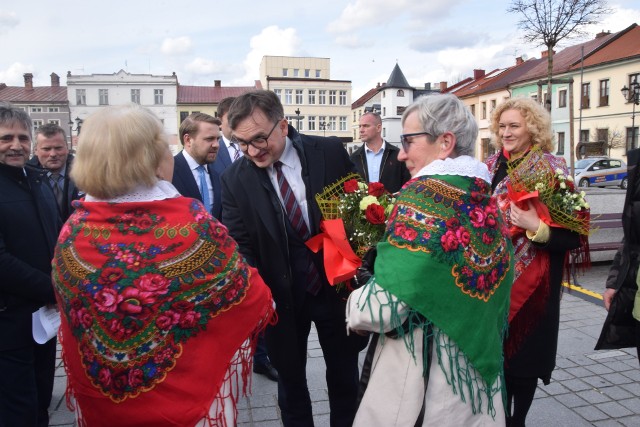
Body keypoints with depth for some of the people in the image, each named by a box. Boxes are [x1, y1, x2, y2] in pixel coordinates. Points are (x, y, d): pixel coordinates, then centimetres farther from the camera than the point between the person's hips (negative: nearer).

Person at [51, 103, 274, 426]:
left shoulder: (72, 232, -13)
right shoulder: (194, 224, -24)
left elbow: (69, 314, 2)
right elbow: (248, 294, -11)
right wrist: (265, 301, 11)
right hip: (187, 394, -3)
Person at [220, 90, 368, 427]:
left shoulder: (330, 152, -10)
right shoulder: (234, 179, -9)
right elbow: (239, 245, -8)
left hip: (336, 284, 1)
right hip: (280, 296, 0)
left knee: (344, 376, 20)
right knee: (290, 380, 18)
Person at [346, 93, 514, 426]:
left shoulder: (424, 194, -20)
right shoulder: (487, 201, 3)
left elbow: (385, 306, -26)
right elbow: (485, 295, 13)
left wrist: (354, 307, -7)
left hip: (419, 380, -7)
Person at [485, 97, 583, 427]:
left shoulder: (553, 169, -9)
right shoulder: (492, 166, 5)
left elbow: (573, 237, -12)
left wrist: (536, 226, -26)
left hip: (533, 284, -4)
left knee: (525, 352, 8)